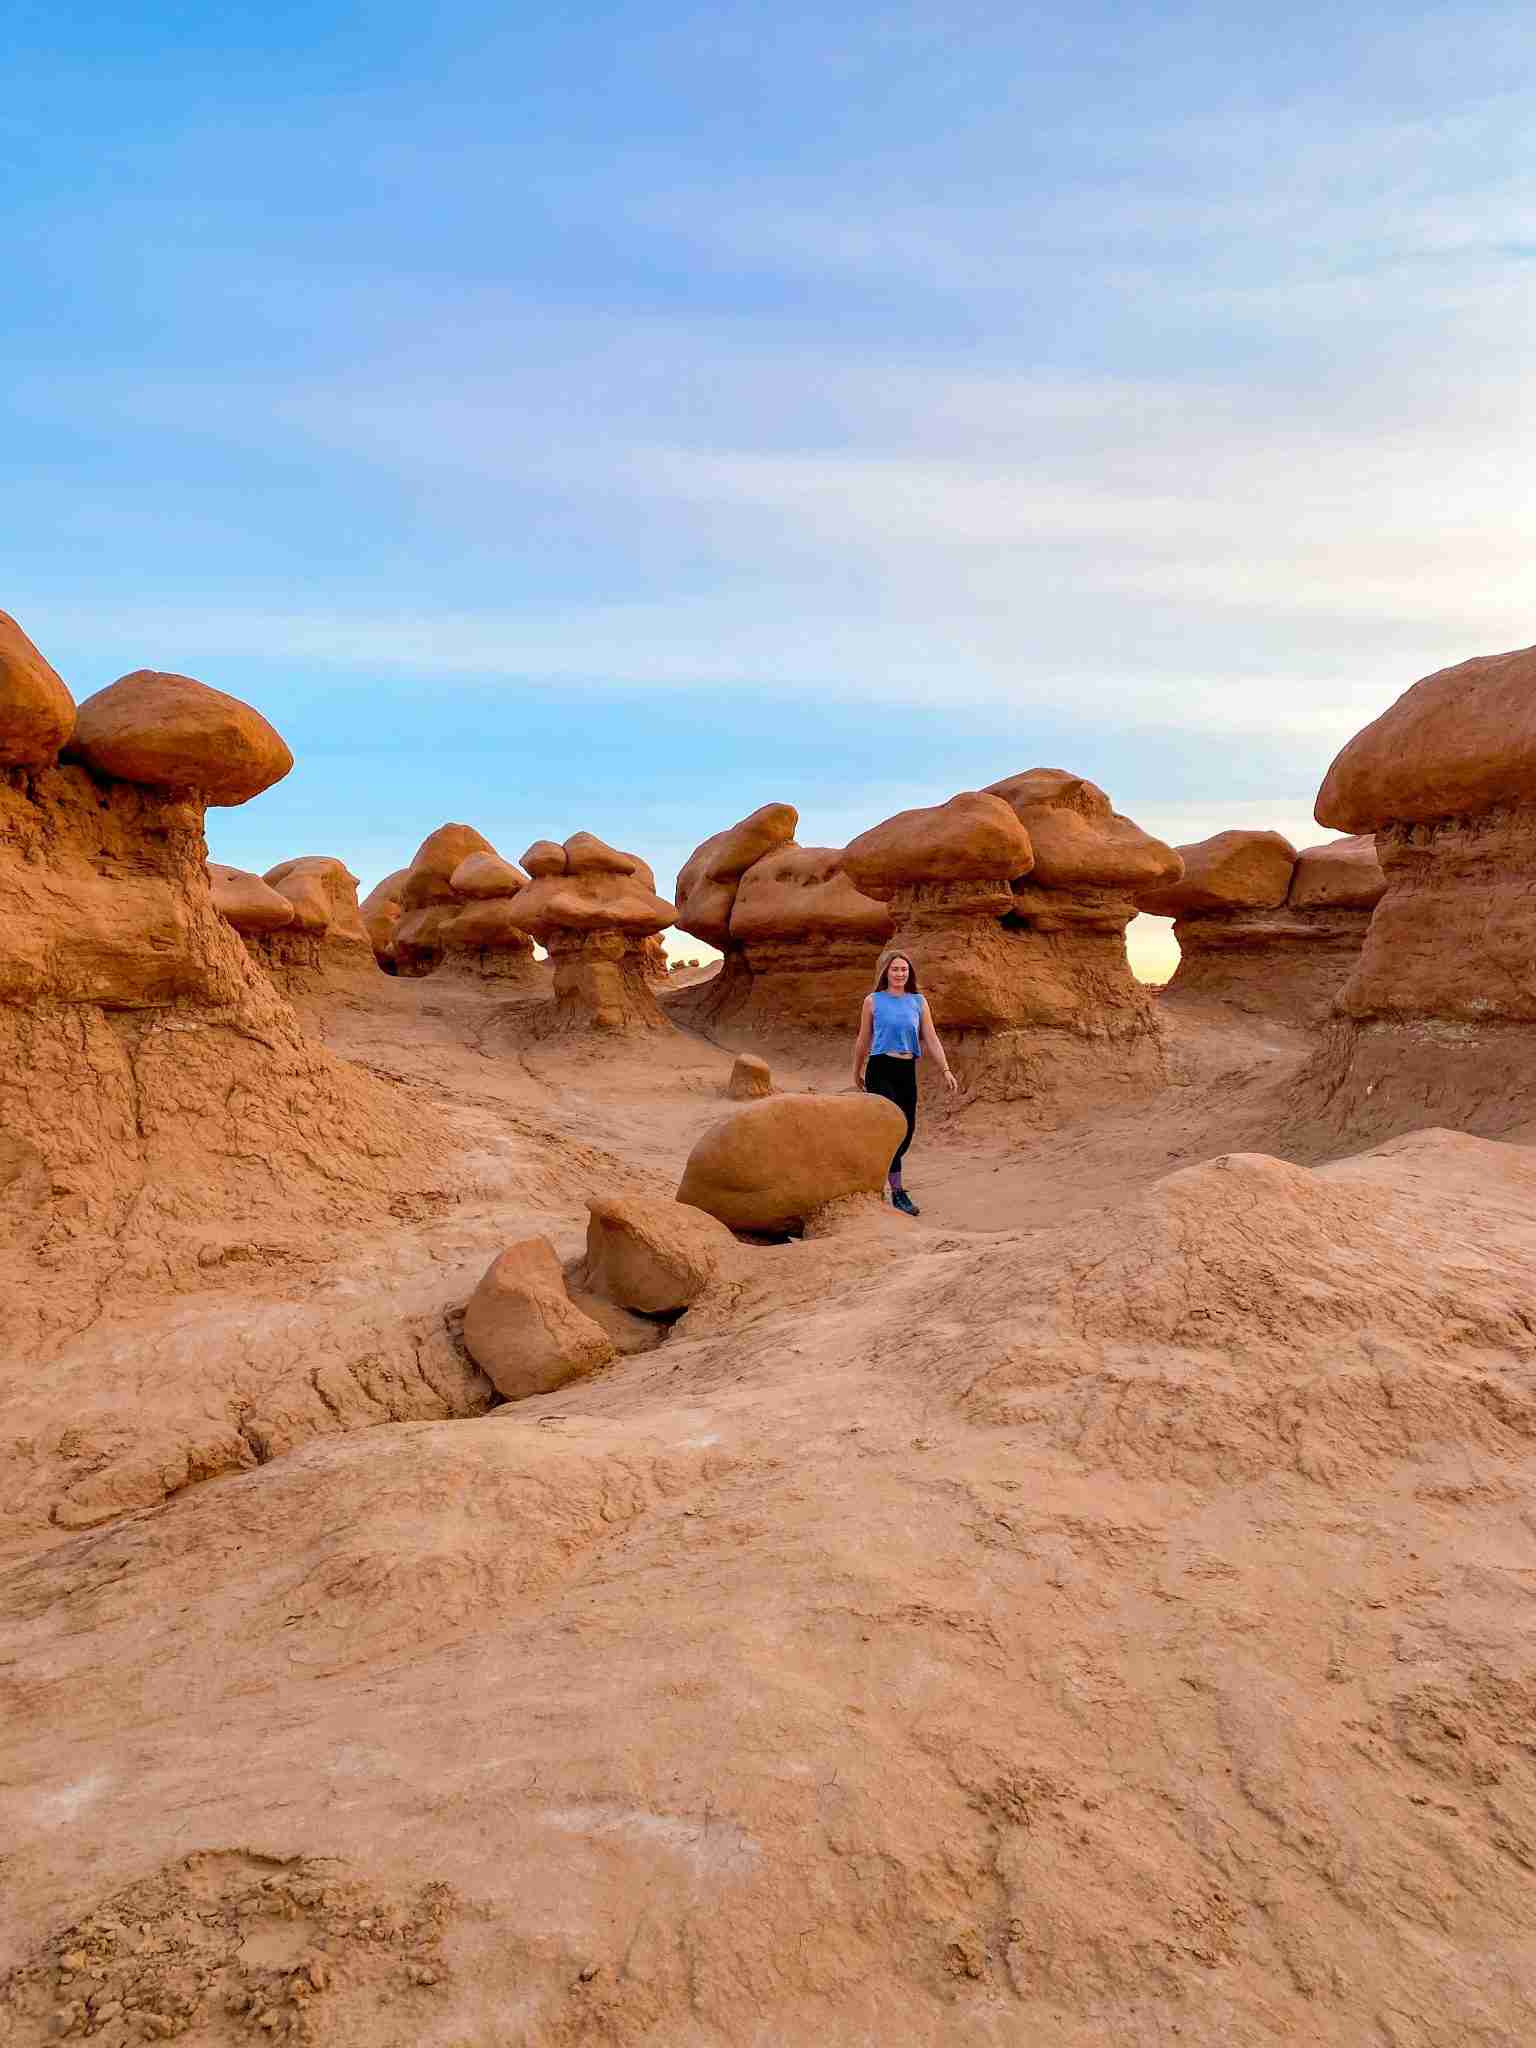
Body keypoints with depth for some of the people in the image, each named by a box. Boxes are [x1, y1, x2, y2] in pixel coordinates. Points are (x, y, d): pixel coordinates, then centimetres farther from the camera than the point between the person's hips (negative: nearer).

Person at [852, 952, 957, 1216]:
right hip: (880, 1069, -4)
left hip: (907, 1071, 4)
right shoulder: (873, 1001, 1)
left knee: (907, 1129, 7)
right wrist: (857, 1072, 17)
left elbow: (931, 1039, 5)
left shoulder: (919, 1001, 8)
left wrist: (946, 1070, -5)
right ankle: (898, 1193, -7)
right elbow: (863, 1040, 10)